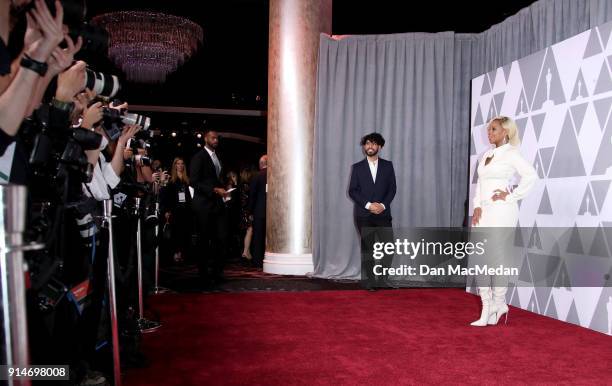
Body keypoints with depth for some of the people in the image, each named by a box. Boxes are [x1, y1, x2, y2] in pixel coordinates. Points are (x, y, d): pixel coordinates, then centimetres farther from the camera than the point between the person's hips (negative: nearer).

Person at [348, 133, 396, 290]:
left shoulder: (387, 165, 8)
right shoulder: (357, 167, 5)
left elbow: (392, 188, 5)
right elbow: (352, 191, -1)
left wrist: (383, 205, -11)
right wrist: (368, 205, -12)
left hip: (383, 213, 1)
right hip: (363, 214, -1)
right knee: (367, 248, 2)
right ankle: (370, 281, 9)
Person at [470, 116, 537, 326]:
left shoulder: (511, 153, -5)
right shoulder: (486, 154, 17)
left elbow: (531, 176, -18)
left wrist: (511, 196, -13)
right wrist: (477, 207, 3)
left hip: (501, 210, -7)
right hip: (483, 211, 7)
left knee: (496, 256, -3)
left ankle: (498, 303, 14)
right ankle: (487, 309, 8)